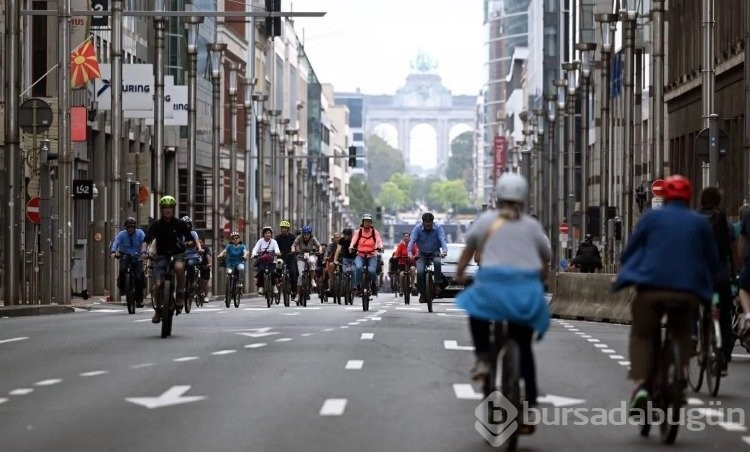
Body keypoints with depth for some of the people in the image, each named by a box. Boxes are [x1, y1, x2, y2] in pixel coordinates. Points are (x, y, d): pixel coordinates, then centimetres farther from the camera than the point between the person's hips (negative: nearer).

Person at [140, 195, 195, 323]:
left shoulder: (180, 224, 0)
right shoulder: (156, 225, 0)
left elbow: (190, 240, 0)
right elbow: (146, 240, -9)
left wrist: (187, 243, -23)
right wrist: (144, 250, -30)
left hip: (178, 255, -1)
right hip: (162, 256, 1)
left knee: (179, 267, -38)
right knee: (158, 284, -14)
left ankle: (180, 295, -19)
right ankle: (158, 309, 10)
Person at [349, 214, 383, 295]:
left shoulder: (374, 232, 5)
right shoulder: (358, 231, 4)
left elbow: (379, 240, -9)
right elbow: (354, 240, -10)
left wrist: (380, 247, -31)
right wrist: (351, 247, -30)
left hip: (371, 255, 0)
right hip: (360, 255, 0)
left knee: (371, 270, -25)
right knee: (358, 267, -30)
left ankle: (373, 283, 8)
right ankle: (357, 287, -17)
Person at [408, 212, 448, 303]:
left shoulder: (438, 227, -13)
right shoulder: (418, 228, -13)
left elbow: (442, 240, -23)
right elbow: (412, 241, -21)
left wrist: (444, 251, -41)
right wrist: (410, 253, -37)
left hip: (434, 252, -1)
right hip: (422, 254, 1)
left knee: (437, 262, -35)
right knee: (420, 272, -20)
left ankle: (437, 284, -23)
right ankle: (422, 293, -4)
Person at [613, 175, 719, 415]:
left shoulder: (651, 217, 8)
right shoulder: (700, 222, 13)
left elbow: (628, 252, 9)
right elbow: (713, 261, 16)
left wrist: (629, 273, 28)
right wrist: (704, 282, 35)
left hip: (652, 287, -1)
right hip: (688, 290, 2)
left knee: (643, 335, 12)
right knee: (681, 337, 22)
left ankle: (642, 383, -10)